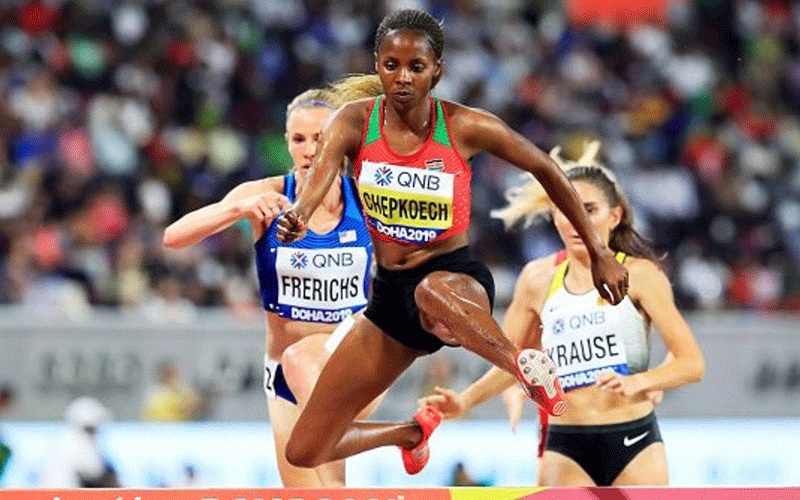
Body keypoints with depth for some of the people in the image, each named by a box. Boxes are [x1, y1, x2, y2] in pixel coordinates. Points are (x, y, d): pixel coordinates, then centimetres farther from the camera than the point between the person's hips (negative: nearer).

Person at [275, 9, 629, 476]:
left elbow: (546, 170, 2)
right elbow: (320, 176, -24)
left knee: (432, 292, -47)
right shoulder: (354, 123, -5)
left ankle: (528, 368, -27)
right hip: (391, 293, 5)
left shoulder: (464, 127, -10)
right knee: (304, 452, 7)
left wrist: (600, 253, 3)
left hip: (459, 280, -5)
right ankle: (414, 432, 35)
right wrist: (297, 217, -48)